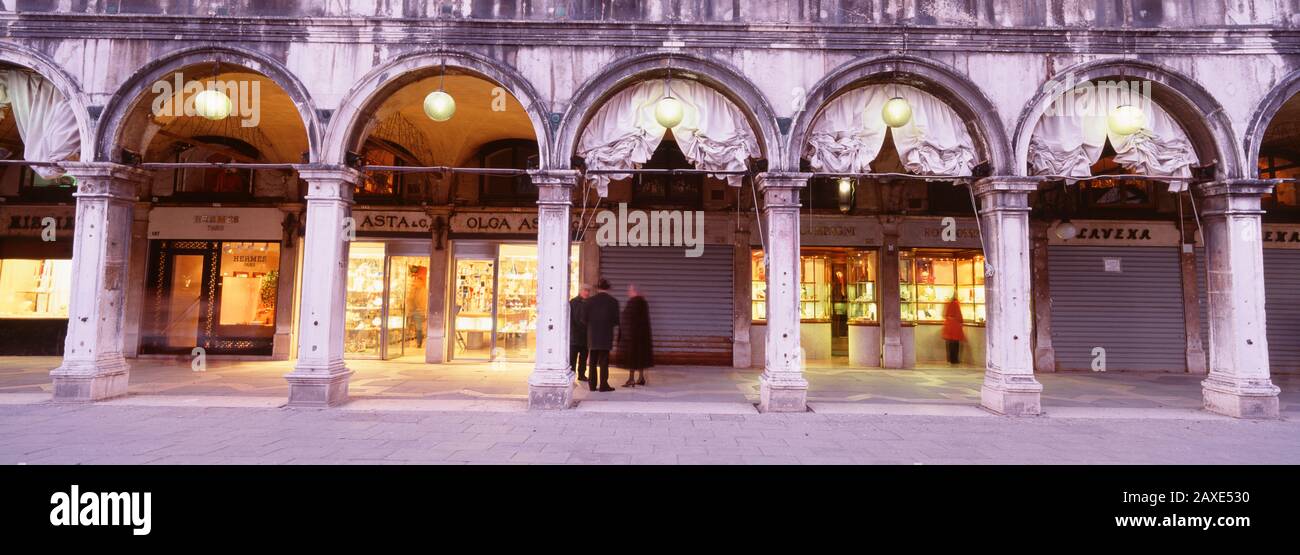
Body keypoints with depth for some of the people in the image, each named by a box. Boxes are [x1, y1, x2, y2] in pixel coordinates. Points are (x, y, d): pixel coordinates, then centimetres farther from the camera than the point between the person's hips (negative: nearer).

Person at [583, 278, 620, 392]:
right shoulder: (613, 301, -6)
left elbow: (584, 318, -4)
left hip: (592, 336, 2)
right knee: (604, 361, 3)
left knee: (592, 361, 11)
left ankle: (592, 384, 13)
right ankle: (603, 385, 1)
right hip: (606, 336, -2)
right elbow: (616, 321, -7)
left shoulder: (590, 300, -2)